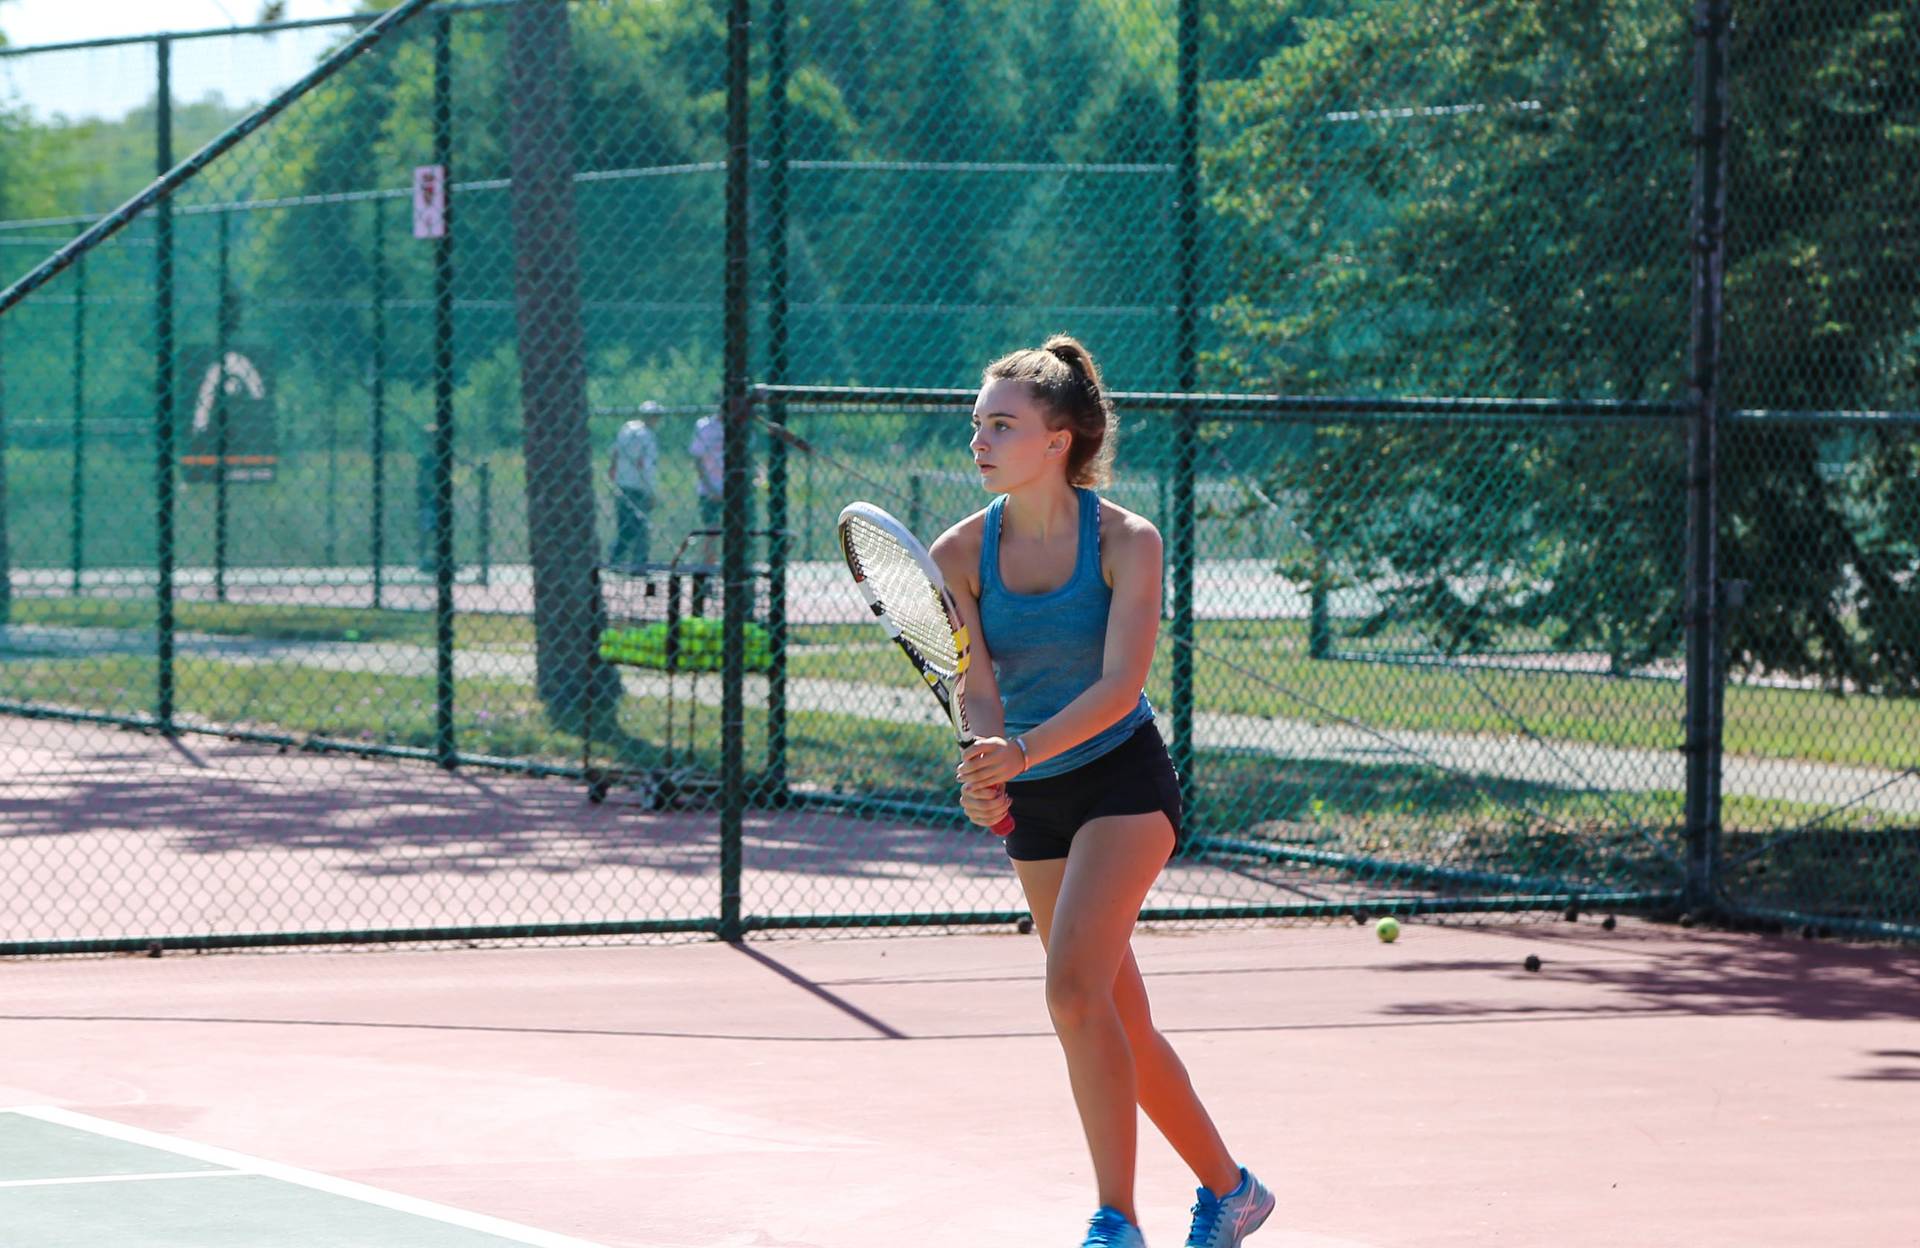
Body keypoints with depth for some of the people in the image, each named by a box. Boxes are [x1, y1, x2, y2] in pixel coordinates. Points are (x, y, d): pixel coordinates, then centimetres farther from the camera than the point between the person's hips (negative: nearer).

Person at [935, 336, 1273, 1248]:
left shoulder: (1125, 541, -14)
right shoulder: (959, 554, -5)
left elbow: (1120, 684, -24)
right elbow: (980, 692, -11)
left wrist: (1023, 750, -39)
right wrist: (985, 773, -33)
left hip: (1124, 778, -5)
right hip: (1035, 799, 5)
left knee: (1073, 987, -23)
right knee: (1119, 1024, 10)